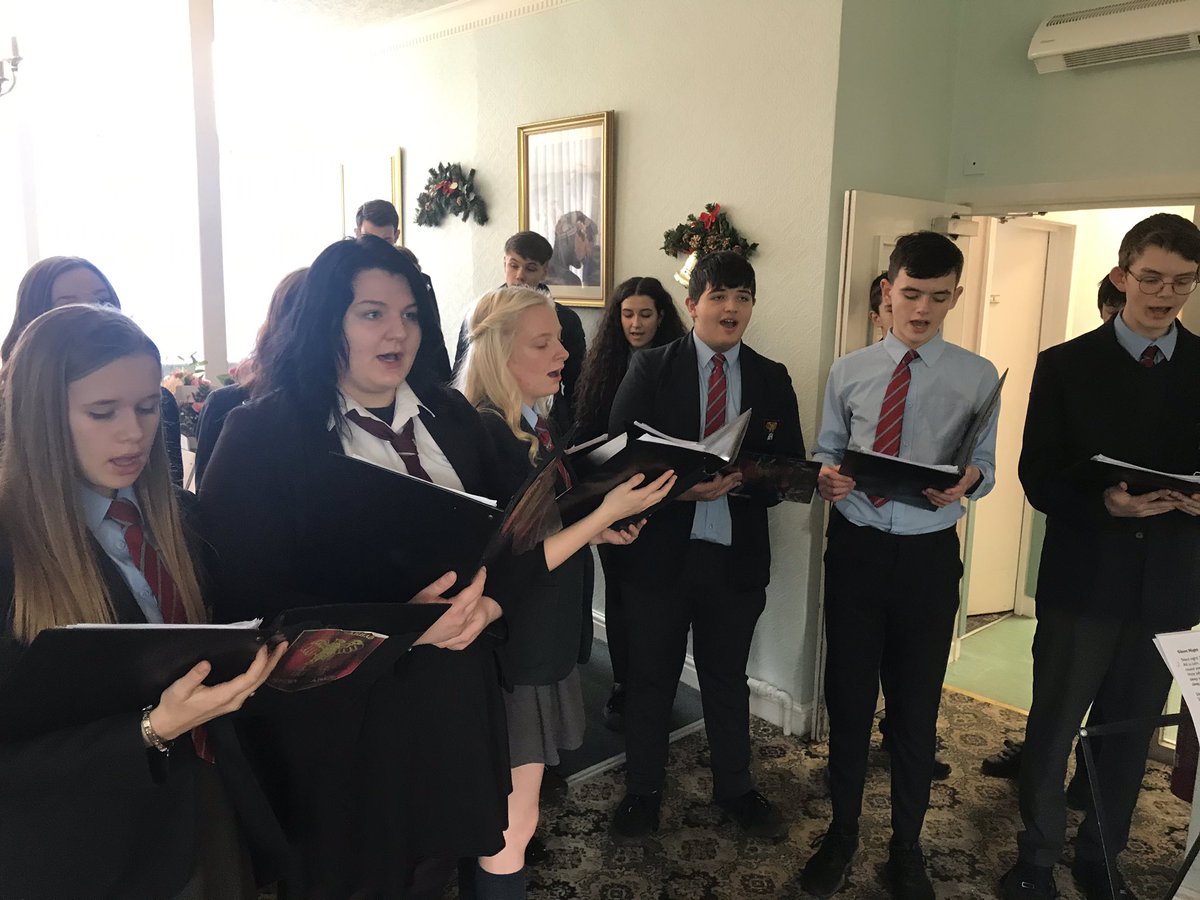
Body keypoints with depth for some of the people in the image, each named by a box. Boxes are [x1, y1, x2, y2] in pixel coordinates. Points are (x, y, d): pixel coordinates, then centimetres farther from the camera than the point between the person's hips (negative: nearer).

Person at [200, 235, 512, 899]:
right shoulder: (263, 433, -11)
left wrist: (487, 603, -12)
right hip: (340, 716, -5)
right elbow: (251, 600, -15)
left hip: (452, 703, 5)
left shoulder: (450, 417, 6)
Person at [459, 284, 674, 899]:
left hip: (548, 638, 9)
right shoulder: (486, 435, -22)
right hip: (514, 649, -8)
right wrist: (606, 514, -22)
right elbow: (513, 566, -23)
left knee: (509, 815, 21)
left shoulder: (539, 425, 5)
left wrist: (597, 529, 2)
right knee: (513, 825, 6)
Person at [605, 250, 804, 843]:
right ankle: (643, 790, 34)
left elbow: (791, 468, 1)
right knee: (651, 676, 14)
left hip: (736, 554, 2)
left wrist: (744, 477, -20)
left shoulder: (771, 379, 5)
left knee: (728, 677, 19)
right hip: (659, 547, -2)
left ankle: (735, 788, 39)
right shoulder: (651, 367, -3)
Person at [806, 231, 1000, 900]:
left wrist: (966, 482, -22)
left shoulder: (978, 377, -1)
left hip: (928, 554, -1)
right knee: (848, 699, 11)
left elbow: (985, 468, 1)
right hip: (855, 548, 1)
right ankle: (843, 834, 32)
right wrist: (827, 476, -13)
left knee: (917, 707, 10)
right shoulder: (849, 371, 3)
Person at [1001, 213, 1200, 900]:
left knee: (1131, 735, 16)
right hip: (1083, 581, -2)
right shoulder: (1066, 366, -3)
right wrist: (1103, 502, -24)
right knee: (1053, 729, 10)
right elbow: (1038, 478, -6)